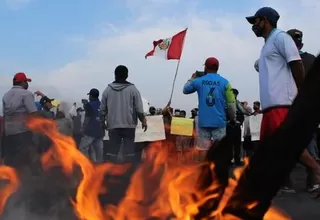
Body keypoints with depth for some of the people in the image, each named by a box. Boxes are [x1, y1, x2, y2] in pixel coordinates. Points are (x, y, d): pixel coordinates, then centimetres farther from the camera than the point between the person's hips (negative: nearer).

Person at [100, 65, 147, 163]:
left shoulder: (107, 89, 4)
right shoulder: (132, 89, -3)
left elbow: (103, 109, 7)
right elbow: (139, 109, -5)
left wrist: (103, 122, 21)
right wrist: (143, 121, 7)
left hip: (113, 125, 2)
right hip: (129, 125, -2)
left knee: (112, 149, 6)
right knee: (129, 150, 2)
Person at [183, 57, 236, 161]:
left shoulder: (198, 81, 3)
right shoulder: (224, 82, -1)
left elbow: (185, 90, 21)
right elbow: (231, 103, -3)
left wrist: (192, 78, 36)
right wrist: (233, 118, 11)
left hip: (203, 121, 1)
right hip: (219, 121, -1)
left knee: (203, 147, 3)